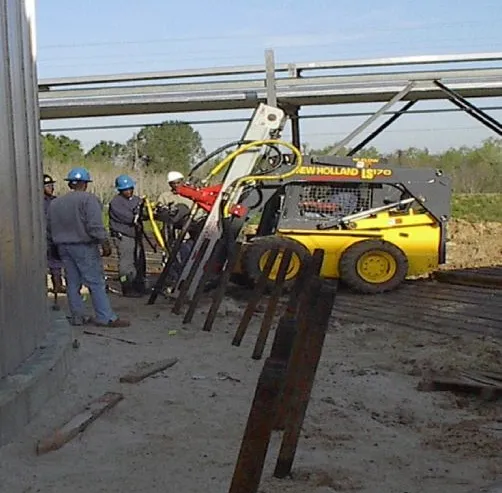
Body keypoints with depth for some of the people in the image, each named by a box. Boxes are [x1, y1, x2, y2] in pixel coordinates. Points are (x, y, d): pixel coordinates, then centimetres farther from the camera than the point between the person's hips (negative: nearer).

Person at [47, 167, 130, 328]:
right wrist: (105, 244, -14)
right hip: (84, 247, -7)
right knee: (96, 282, -4)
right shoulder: (88, 199, -11)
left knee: (73, 283, 12)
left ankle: (76, 317, 15)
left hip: (63, 247, 7)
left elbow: (49, 229, 15)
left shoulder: (55, 203, 10)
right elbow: (95, 226, -19)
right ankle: (106, 318, -5)